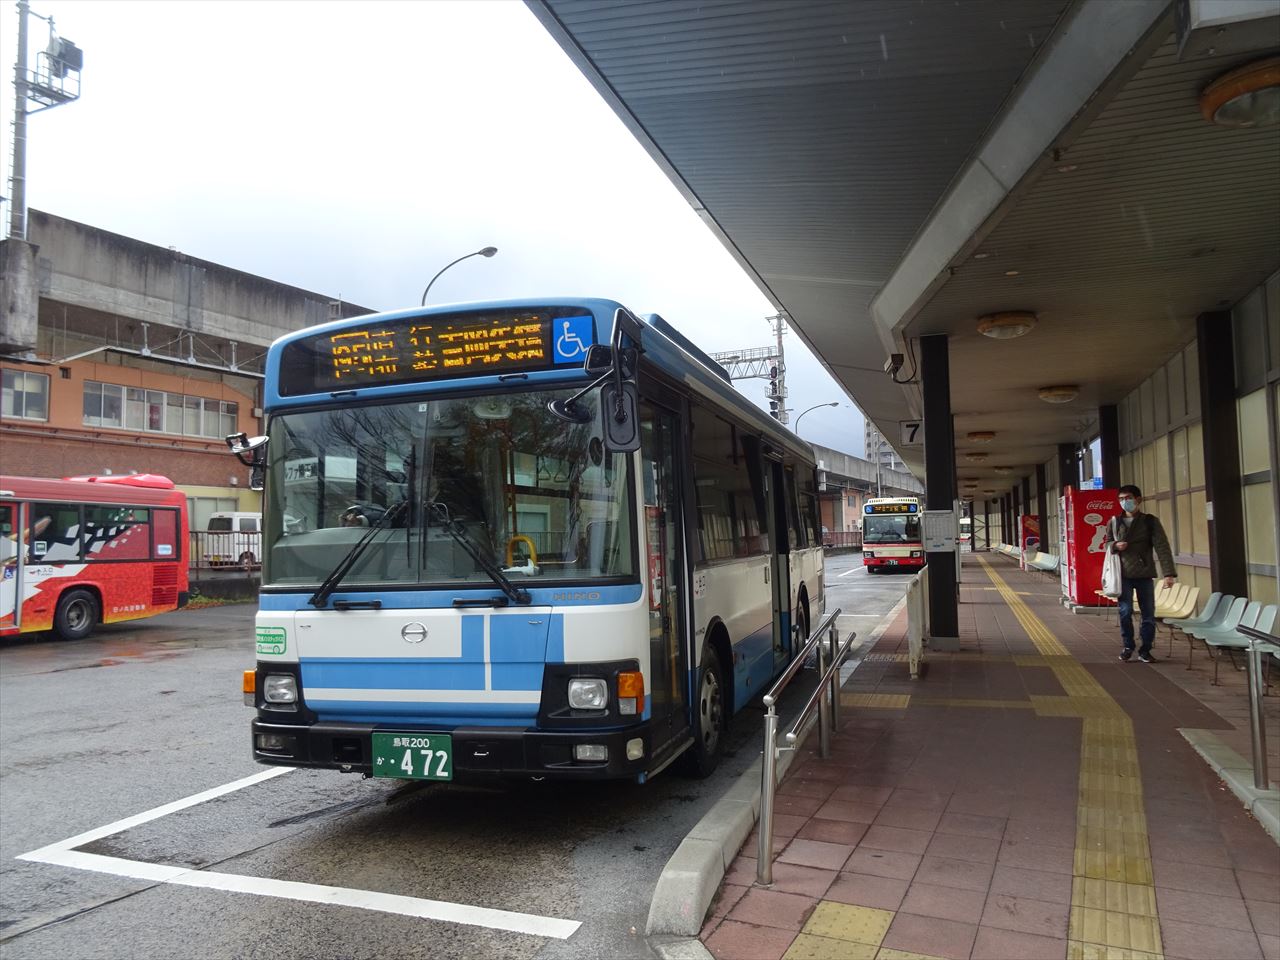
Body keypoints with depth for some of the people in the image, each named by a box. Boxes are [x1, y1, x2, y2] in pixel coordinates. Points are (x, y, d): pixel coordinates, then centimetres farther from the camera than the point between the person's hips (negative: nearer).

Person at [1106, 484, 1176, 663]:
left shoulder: (1151, 521, -2)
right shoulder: (1114, 522, 5)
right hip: (1123, 574, 1)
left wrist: (1169, 573, -19)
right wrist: (1115, 545, -8)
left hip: (1144, 574, -1)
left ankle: (1144, 650, 15)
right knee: (1125, 612, -2)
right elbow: (1107, 543, 18)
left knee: (1148, 614, 3)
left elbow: (1162, 547, -9)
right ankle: (1128, 647, 16)